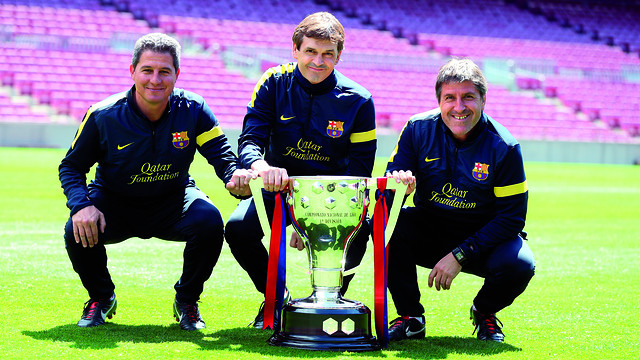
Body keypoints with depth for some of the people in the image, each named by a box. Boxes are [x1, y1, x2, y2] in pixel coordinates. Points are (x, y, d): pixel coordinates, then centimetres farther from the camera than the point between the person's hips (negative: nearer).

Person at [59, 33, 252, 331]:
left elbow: (222, 155, -14)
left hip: (173, 201, 1)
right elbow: (71, 167, -7)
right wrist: (81, 204, -28)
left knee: (209, 222, -30)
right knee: (78, 231, -29)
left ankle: (187, 301, 0)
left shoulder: (193, 110, -16)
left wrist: (236, 175, -40)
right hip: (114, 203, 0)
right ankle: (101, 298, 7)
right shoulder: (103, 116, -17)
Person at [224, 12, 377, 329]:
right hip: (278, 184, 1)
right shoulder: (275, 83, -7)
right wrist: (261, 166, -42)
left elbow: (359, 168, -10)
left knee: (357, 233, -32)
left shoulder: (358, 101, -10)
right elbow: (249, 139, -15)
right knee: (239, 229, -26)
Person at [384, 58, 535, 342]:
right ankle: (410, 318, -8)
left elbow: (512, 217, -15)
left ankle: (484, 312, 6)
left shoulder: (503, 147, -16)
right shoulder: (418, 129, -10)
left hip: (482, 236, -1)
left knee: (518, 265, -31)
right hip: (428, 231, 2)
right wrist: (396, 186, -35)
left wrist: (459, 255, -23)